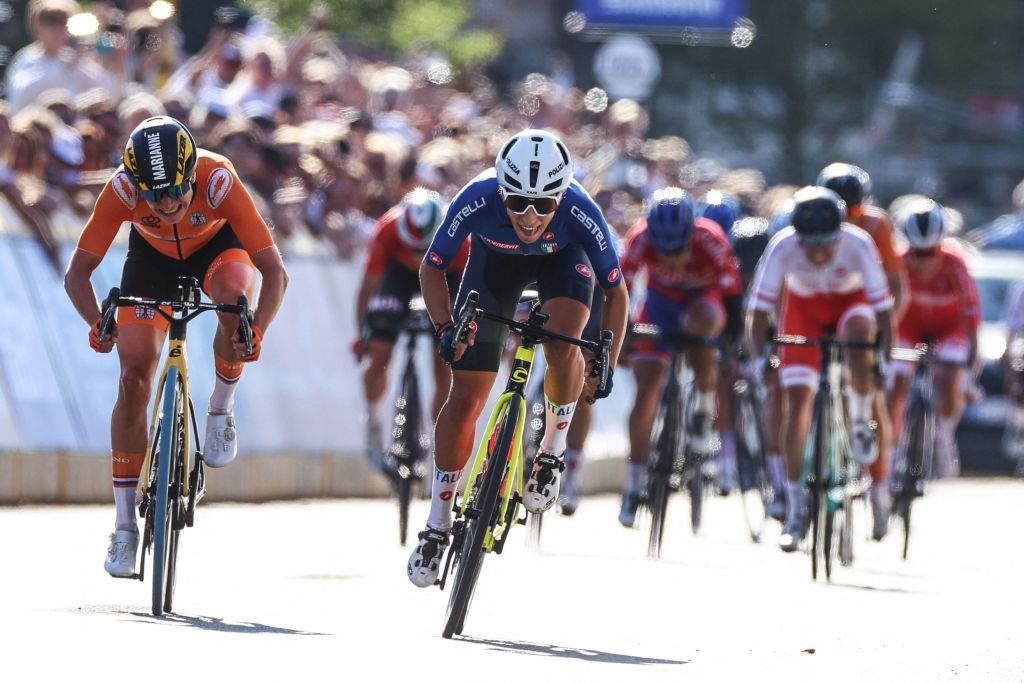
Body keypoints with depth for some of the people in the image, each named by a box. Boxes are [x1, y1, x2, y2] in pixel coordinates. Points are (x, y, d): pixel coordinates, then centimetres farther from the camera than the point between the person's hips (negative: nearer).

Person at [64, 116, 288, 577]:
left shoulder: (219, 181, -38)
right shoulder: (121, 189, -34)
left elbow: (274, 271, -36)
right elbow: (77, 272, -28)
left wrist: (257, 332, -51)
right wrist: (97, 324, -47)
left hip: (217, 246, -1)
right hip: (153, 256, 1)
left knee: (234, 295, -37)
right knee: (134, 378, -10)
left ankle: (221, 412, -10)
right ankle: (125, 527, -1)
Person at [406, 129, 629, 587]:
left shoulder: (580, 213, -37)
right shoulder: (476, 201, -37)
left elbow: (615, 292, -21)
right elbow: (432, 267, -19)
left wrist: (605, 366, -28)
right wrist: (445, 328, -34)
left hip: (563, 258, -1)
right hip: (495, 259, 1)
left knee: (561, 345, -32)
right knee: (465, 398, -3)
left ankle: (553, 448, -4)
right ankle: (438, 524, 11)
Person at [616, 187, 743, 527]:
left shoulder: (710, 240, -34)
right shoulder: (641, 239, -31)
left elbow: (731, 294, -26)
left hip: (705, 297, -2)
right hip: (662, 300, 2)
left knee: (701, 321, -39)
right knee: (646, 389, -9)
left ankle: (704, 407, -15)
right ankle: (634, 481, 0)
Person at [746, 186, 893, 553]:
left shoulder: (859, 244, -33)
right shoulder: (782, 247, -32)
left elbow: (882, 309, -29)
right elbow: (758, 311, -28)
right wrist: (758, 359, -39)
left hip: (851, 302, -1)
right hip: (803, 307, 1)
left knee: (859, 343, -36)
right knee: (797, 399, -10)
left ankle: (860, 421, -6)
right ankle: (796, 510, -2)